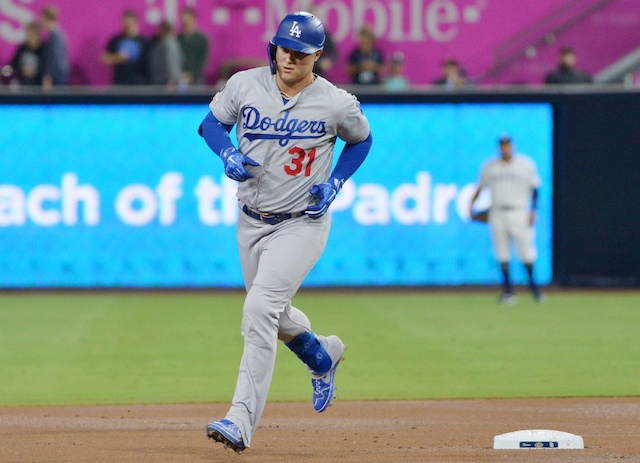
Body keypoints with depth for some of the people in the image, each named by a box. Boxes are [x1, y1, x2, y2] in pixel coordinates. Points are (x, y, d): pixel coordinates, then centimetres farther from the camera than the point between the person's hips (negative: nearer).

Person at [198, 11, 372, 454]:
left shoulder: (337, 104, -12)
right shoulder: (245, 84, -7)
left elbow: (361, 139, 7)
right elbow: (212, 121, 8)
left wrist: (335, 184, -6)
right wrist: (229, 154, -13)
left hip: (302, 223, -5)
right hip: (251, 222, 5)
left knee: (260, 309, -22)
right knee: (272, 315, 19)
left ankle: (242, 421, -22)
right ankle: (323, 356, 53)